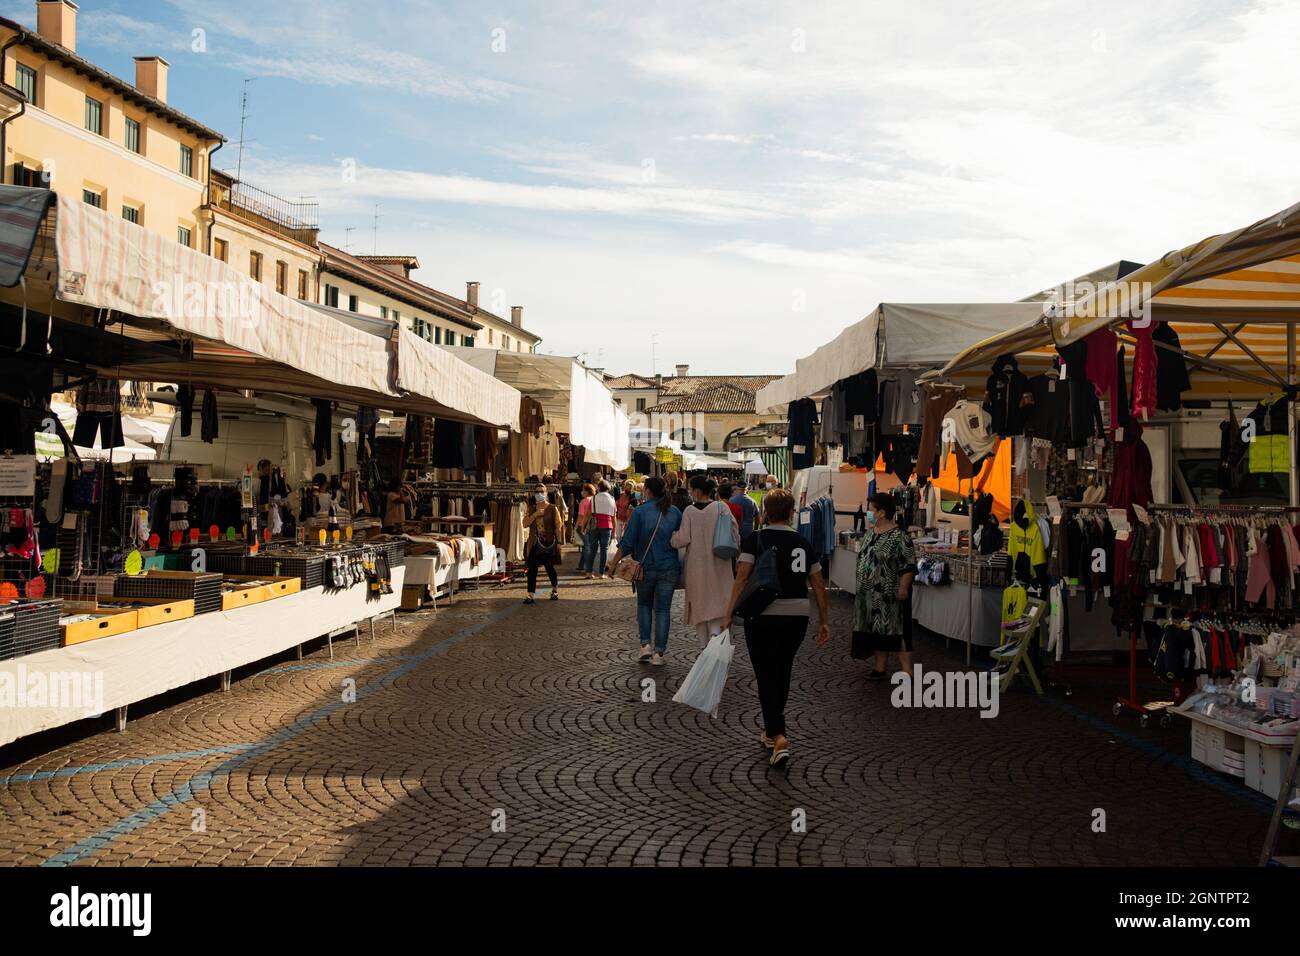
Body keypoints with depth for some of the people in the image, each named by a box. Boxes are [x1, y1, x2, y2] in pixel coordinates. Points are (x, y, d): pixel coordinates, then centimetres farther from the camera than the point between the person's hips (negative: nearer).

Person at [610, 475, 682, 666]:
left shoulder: (640, 512, -8)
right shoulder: (676, 513, 2)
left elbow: (627, 543, -9)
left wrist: (614, 563, 0)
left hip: (645, 568, -1)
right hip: (669, 569, 2)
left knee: (644, 604, 19)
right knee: (663, 609, 5)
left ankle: (646, 644, 8)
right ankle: (659, 652, 3)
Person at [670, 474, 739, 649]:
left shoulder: (690, 511, -9)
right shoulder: (722, 508, -5)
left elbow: (683, 539, -10)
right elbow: (735, 535, -5)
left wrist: (671, 540, 10)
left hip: (696, 564, 0)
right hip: (718, 563, 0)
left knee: (699, 602, 12)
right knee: (717, 600, 8)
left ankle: (704, 645, 17)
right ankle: (715, 632, -18)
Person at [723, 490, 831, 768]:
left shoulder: (756, 539, -3)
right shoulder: (803, 542, 8)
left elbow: (742, 577, -13)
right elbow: (818, 585, 8)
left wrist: (729, 613, -12)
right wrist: (825, 621, 16)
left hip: (763, 615, -4)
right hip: (797, 616, 4)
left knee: (767, 675, 1)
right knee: (783, 672, 20)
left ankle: (778, 737, -13)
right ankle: (771, 730, 33)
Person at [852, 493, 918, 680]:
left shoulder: (898, 537, -15)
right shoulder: (870, 533, 11)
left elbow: (909, 566, -17)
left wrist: (903, 588, -20)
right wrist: (862, 586, 20)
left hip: (890, 596, -8)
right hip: (870, 595, 8)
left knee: (897, 632, -6)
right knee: (876, 631, 13)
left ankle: (907, 672, -3)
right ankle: (880, 669, 22)